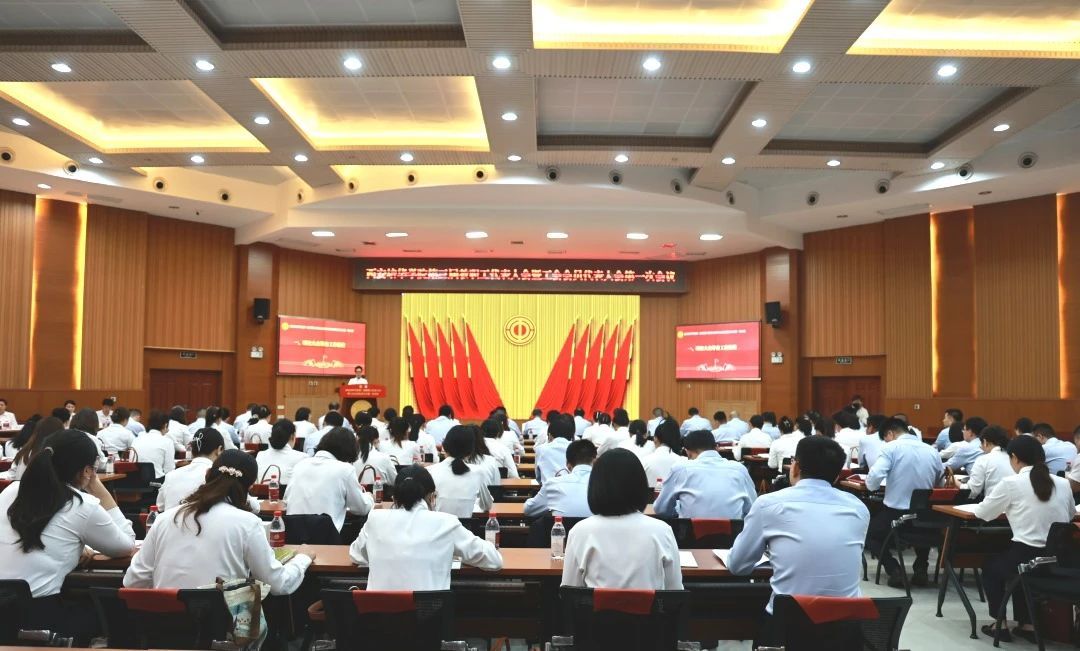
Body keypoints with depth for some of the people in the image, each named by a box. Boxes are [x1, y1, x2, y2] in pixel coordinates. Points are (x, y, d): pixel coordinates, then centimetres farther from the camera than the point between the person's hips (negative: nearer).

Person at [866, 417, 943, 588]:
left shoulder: (891, 447, -8)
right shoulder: (932, 450, 6)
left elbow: (873, 480, -18)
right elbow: (940, 483, 15)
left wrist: (870, 485, 4)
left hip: (896, 513, -5)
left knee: (869, 532, 23)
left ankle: (894, 570, 2)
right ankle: (920, 570, 18)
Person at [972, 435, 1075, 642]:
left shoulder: (1011, 483, -8)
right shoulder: (1063, 483, 6)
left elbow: (981, 512, 3)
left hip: (1027, 558, -5)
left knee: (990, 566, 27)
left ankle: (1001, 624, 25)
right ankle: (1027, 625, 31)